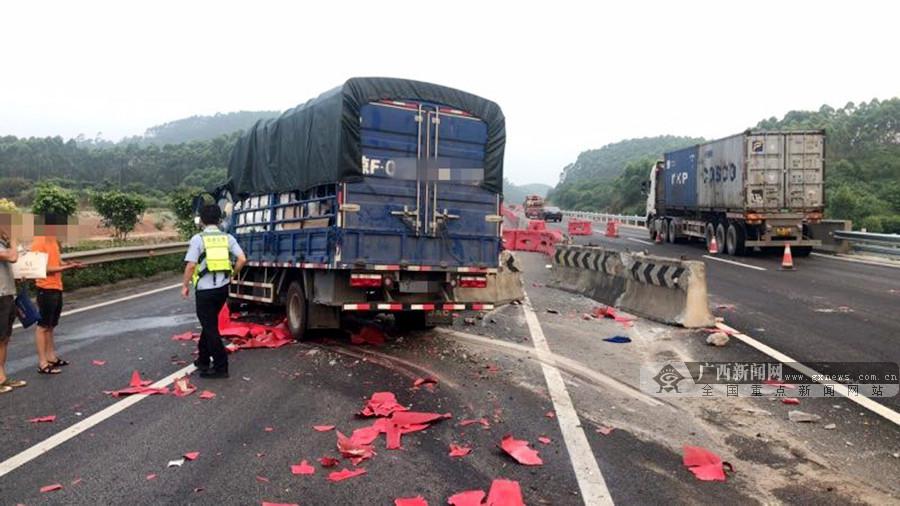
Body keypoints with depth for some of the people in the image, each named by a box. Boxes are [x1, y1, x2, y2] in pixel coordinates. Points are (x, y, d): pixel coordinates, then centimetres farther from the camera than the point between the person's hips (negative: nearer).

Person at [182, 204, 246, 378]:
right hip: (222, 288, 5)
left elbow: (191, 265, -13)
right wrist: (231, 274, 10)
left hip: (205, 289, -5)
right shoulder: (228, 238, 3)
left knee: (210, 327, 1)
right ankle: (203, 359, 30)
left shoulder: (198, 239, -8)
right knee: (209, 323, 22)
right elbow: (242, 260, -6)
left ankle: (220, 367, 1)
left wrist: (185, 286, -1)